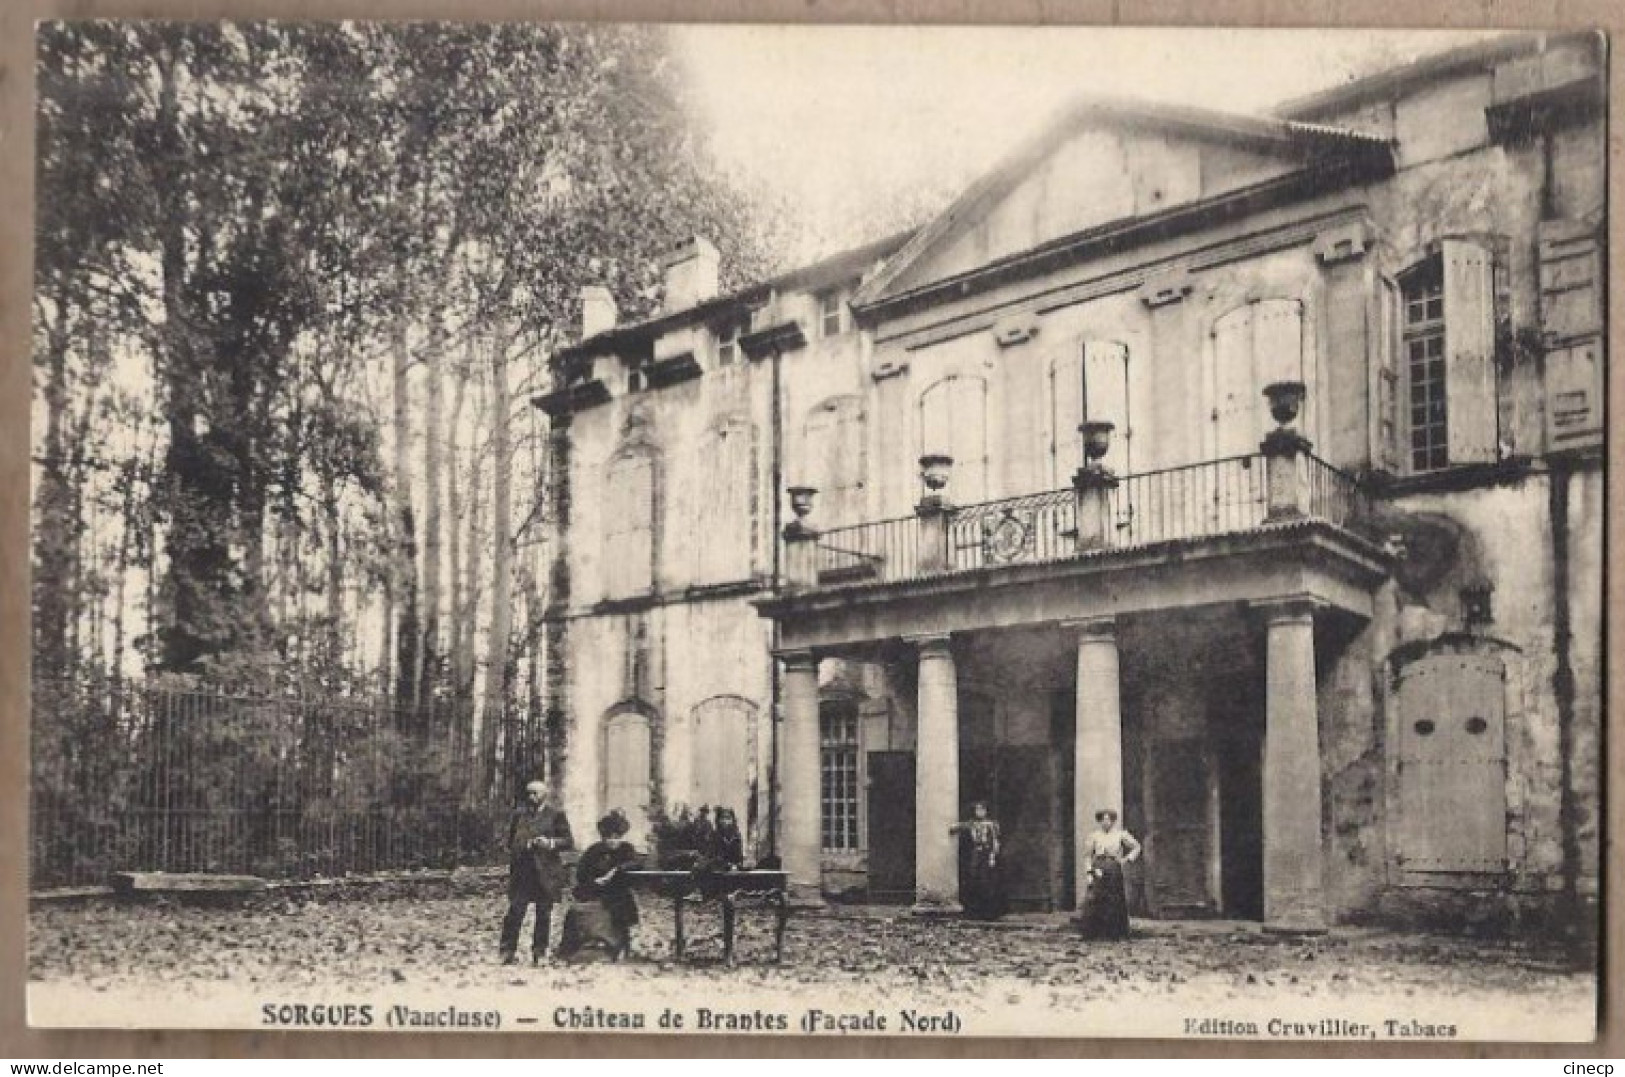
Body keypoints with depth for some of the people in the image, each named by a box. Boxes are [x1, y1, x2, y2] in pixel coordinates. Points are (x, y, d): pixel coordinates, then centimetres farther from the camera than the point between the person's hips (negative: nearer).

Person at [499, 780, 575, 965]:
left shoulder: (556, 815, 4)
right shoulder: (519, 813, 12)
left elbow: (569, 842, 2)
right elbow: (511, 840, 22)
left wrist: (550, 843, -14)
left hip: (546, 872, -1)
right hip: (521, 870, 1)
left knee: (543, 913, 3)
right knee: (515, 910, -7)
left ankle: (539, 953, 12)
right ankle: (508, 951, -2)